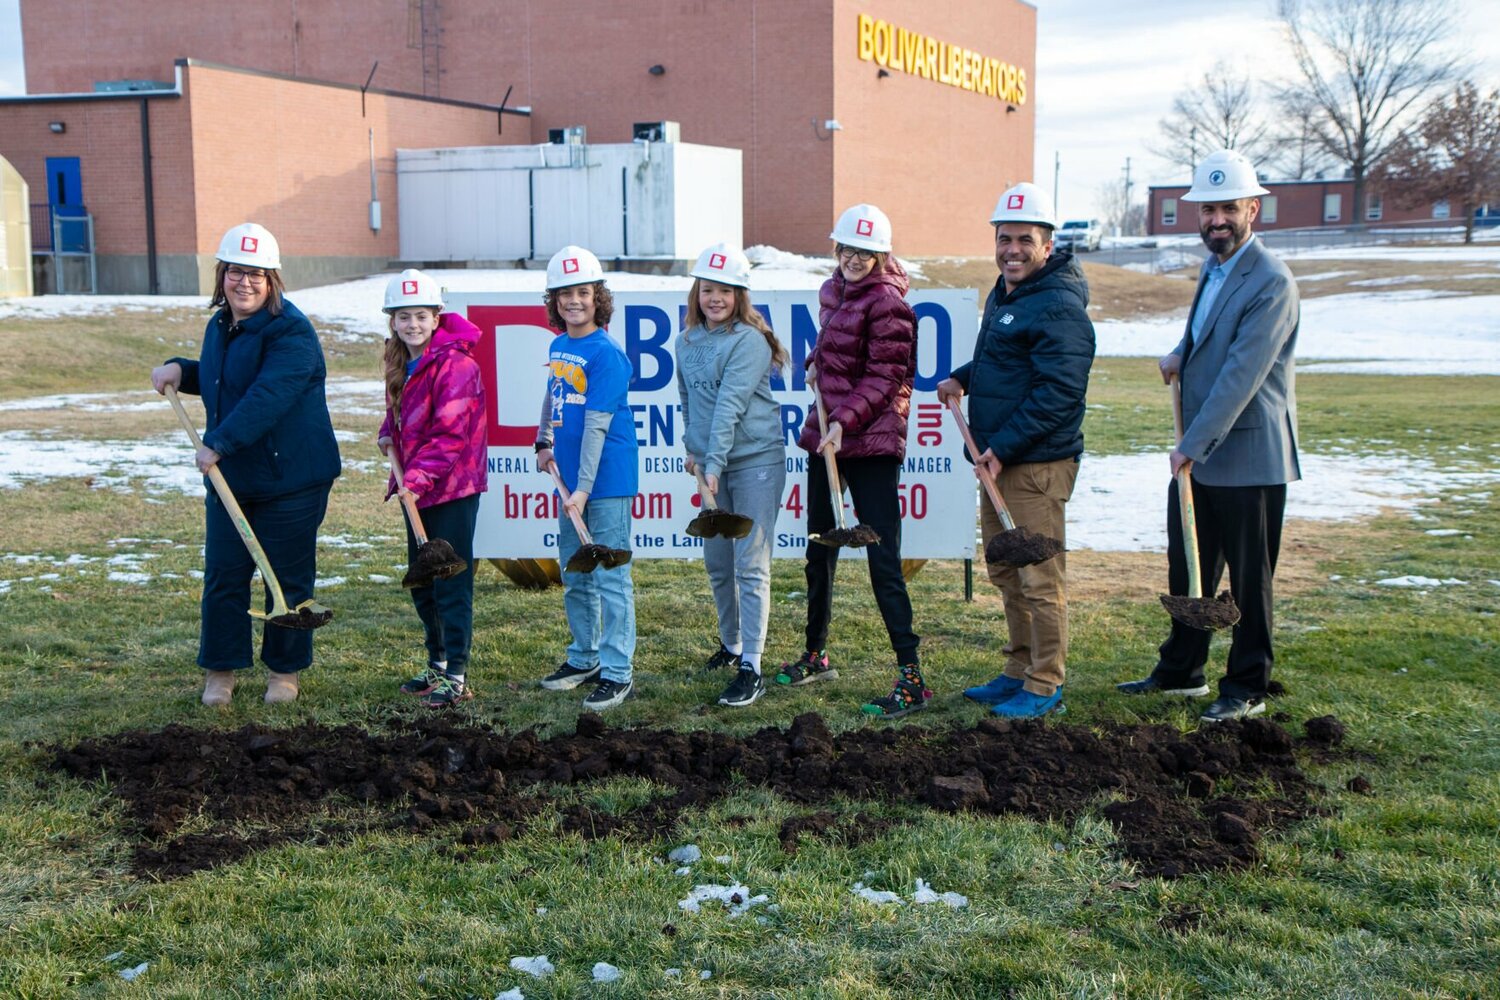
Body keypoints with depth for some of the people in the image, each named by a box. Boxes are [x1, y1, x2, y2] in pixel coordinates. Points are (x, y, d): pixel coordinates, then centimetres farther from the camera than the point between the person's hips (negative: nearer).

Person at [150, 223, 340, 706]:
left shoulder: (292, 332, -16)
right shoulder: (220, 326, 12)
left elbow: (267, 398, -28)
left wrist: (219, 443, -33)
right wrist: (180, 369, 13)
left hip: (290, 478, -7)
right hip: (230, 476, 7)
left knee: (288, 577, 3)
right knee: (223, 574, 7)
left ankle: (284, 671, 19)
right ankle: (220, 671, 19)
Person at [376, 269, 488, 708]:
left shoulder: (455, 364, -17)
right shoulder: (401, 363, 10)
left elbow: (450, 433, -23)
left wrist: (418, 478, -30)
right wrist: (389, 434, 6)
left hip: (453, 489, -9)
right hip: (416, 489, 9)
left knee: (451, 585, -5)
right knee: (421, 584, 17)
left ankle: (456, 677, 3)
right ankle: (437, 664, 31)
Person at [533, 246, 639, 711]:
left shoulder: (605, 353, -14)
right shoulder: (558, 346, 11)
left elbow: (596, 425, -18)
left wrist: (583, 488, -21)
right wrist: (544, 442, 17)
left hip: (606, 481, -8)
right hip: (570, 480, 9)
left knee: (610, 579, -4)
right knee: (574, 577, 18)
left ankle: (617, 672, 2)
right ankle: (584, 658, 32)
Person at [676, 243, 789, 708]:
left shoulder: (748, 341, -13)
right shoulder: (688, 341, 9)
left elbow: (730, 405, -20)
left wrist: (714, 462, -25)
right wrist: (692, 448, 15)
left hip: (755, 461, -7)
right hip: (713, 464, 7)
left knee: (751, 566, -7)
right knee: (717, 562, 15)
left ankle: (750, 669, -5)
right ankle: (731, 644, 34)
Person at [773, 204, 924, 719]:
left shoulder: (886, 303, -12)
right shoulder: (832, 291, 13)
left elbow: (885, 377, -16)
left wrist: (846, 420, -25)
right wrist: (815, 362, 11)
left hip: (871, 443, -9)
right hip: (825, 435, 9)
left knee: (882, 558, -11)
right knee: (819, 549, 18)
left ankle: (911, 676, -9)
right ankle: (816, 655, 34)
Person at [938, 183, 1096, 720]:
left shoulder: (1059, 308, -16)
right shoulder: (1002, 294, 16)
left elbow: (1058, 392, -22)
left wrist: (1003, 448, -22)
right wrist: (962, 378, 9)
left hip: (1037, 466, -10)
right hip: (996, 460, 10)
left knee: (1040, 579, -3)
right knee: (1006, 574, 17)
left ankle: (1045, 686, 6)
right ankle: (1019, 671, 28)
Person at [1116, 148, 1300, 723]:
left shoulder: (1271, 282, -17)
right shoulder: (1212, 269, 12)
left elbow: (1242, 374, -22)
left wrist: (1193, 444, -22)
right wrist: (1182, 352, 9)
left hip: (1247, 458, -8)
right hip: (1198, 455, 9)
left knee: (1248, 580, 4)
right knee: (1187, 569, 17)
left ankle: (1247, 688, 17)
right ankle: (1180, 671, 31)